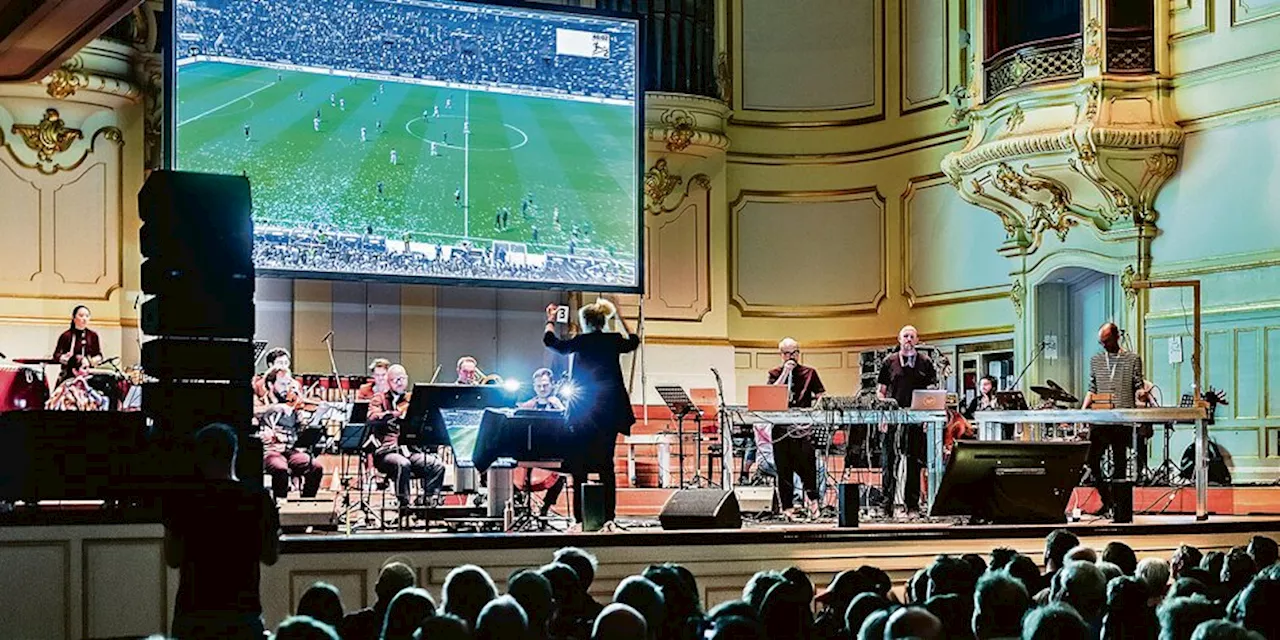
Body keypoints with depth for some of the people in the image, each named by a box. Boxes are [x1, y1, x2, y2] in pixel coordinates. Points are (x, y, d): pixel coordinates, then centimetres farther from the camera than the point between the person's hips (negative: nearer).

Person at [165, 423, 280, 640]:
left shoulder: (182, 501, -4)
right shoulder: (259, 500, -1)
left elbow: (173, 559, 0)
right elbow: (271, 557, 6)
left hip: (193, 613, -1)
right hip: (243, 612, 1)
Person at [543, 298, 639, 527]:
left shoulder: (581, 342, -5)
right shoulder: (614, 341, 6)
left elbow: (550, 341, 8)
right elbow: (633, 341, 29)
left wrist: (551, 319, 23)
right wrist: (618, 318, 33)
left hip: (584, 411, -4)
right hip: (611, 409, 4)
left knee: (580, 465, 0)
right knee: (606, 462, 8)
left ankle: (581, 517, -6)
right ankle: (608, 515, 5)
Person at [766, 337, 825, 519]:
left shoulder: (809, 372, 11)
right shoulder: (775, 373, 11)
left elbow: (821, 397, 10)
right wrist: (785, 373, -9)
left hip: (802, 426, -1)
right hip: (781, 426, 1)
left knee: (806, 463, -13)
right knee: (783, 468, 2)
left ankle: (813, 497, 6)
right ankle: (787, 506, 6)